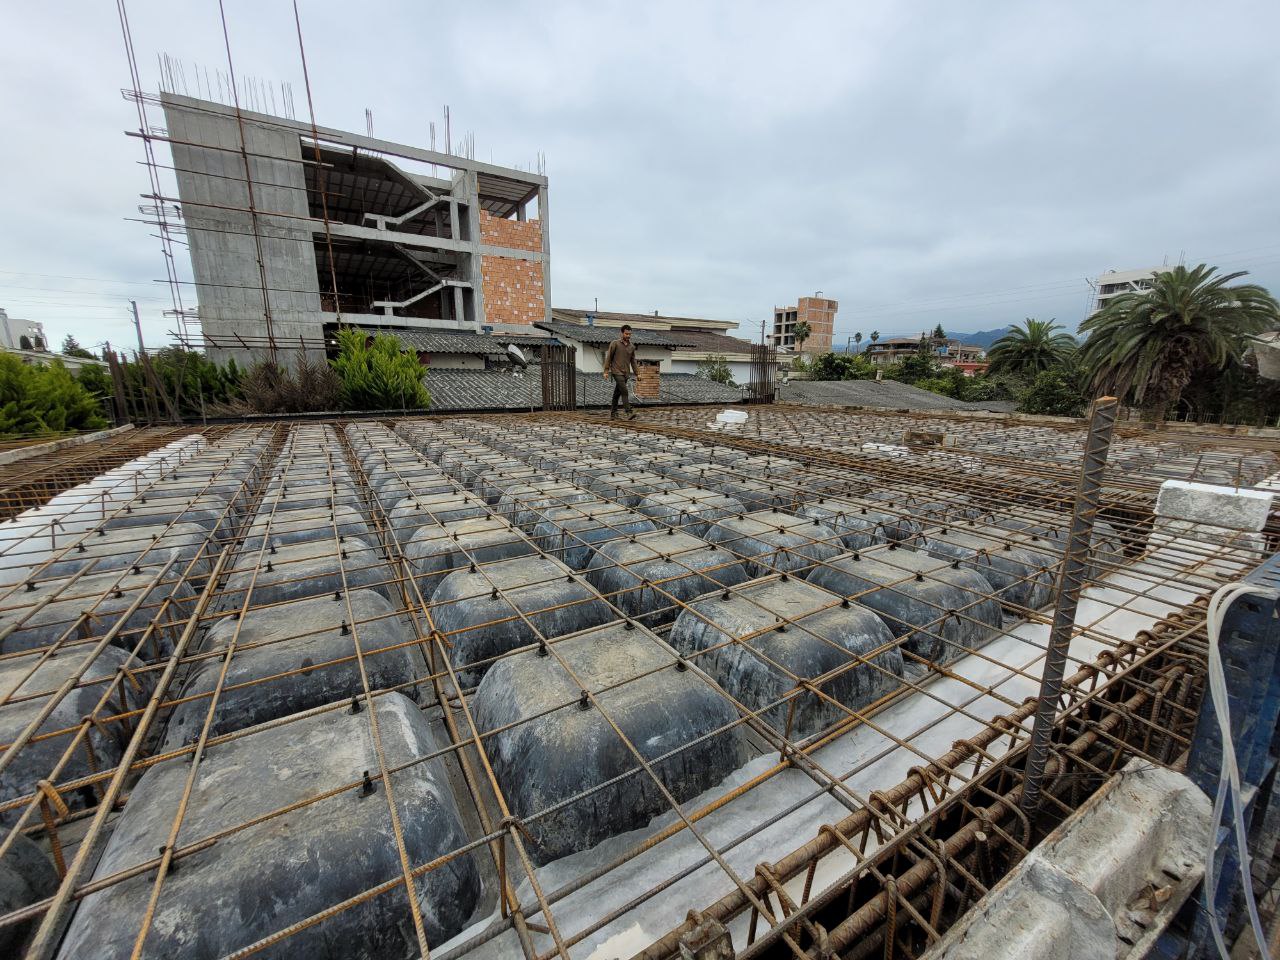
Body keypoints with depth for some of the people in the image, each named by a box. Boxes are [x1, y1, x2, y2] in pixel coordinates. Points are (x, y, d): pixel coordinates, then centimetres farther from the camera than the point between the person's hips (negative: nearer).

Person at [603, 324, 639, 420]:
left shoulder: (632, 347, 12)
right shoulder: (615, 344, -2)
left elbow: (633, 361, 17)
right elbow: (608, 358, -1)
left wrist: (637, 373, 10)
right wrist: (606, 371, -7)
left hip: (626, 373, 5)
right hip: (617, 372, -5)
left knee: (617, 394, 10)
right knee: (624, 391, -17)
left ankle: (613, 413, 18)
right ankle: (629, 413, -22)